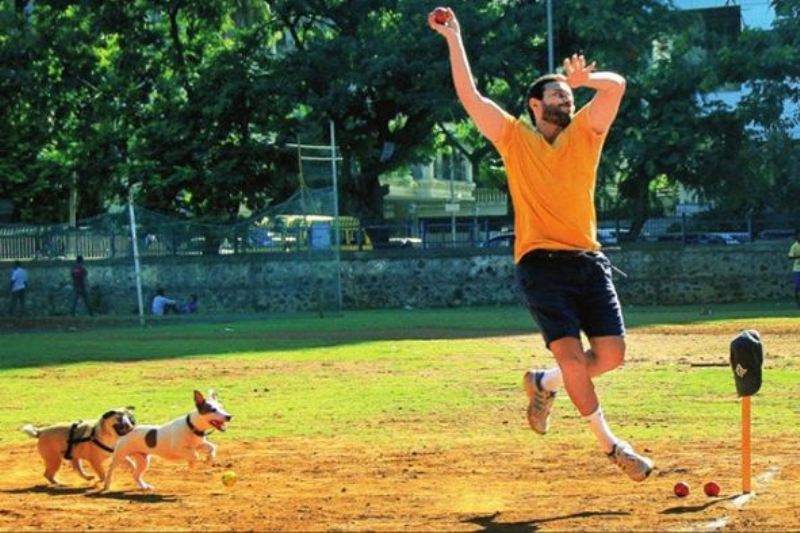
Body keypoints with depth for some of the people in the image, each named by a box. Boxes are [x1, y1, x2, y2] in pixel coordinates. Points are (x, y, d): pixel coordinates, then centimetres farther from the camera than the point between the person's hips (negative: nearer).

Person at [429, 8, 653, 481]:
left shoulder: (584, 135, 15)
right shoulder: (515, 139, 10)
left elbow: (616, 85, 3)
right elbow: (471, 97, 3)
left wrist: (584, 79, -12)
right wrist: (454, 39, 2)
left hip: (589, 260, 4)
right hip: (541, 263, -3)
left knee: (612, 353, -4)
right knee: (572, 354, -14)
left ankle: (544, 383, 22)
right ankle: (609, 443, 0)